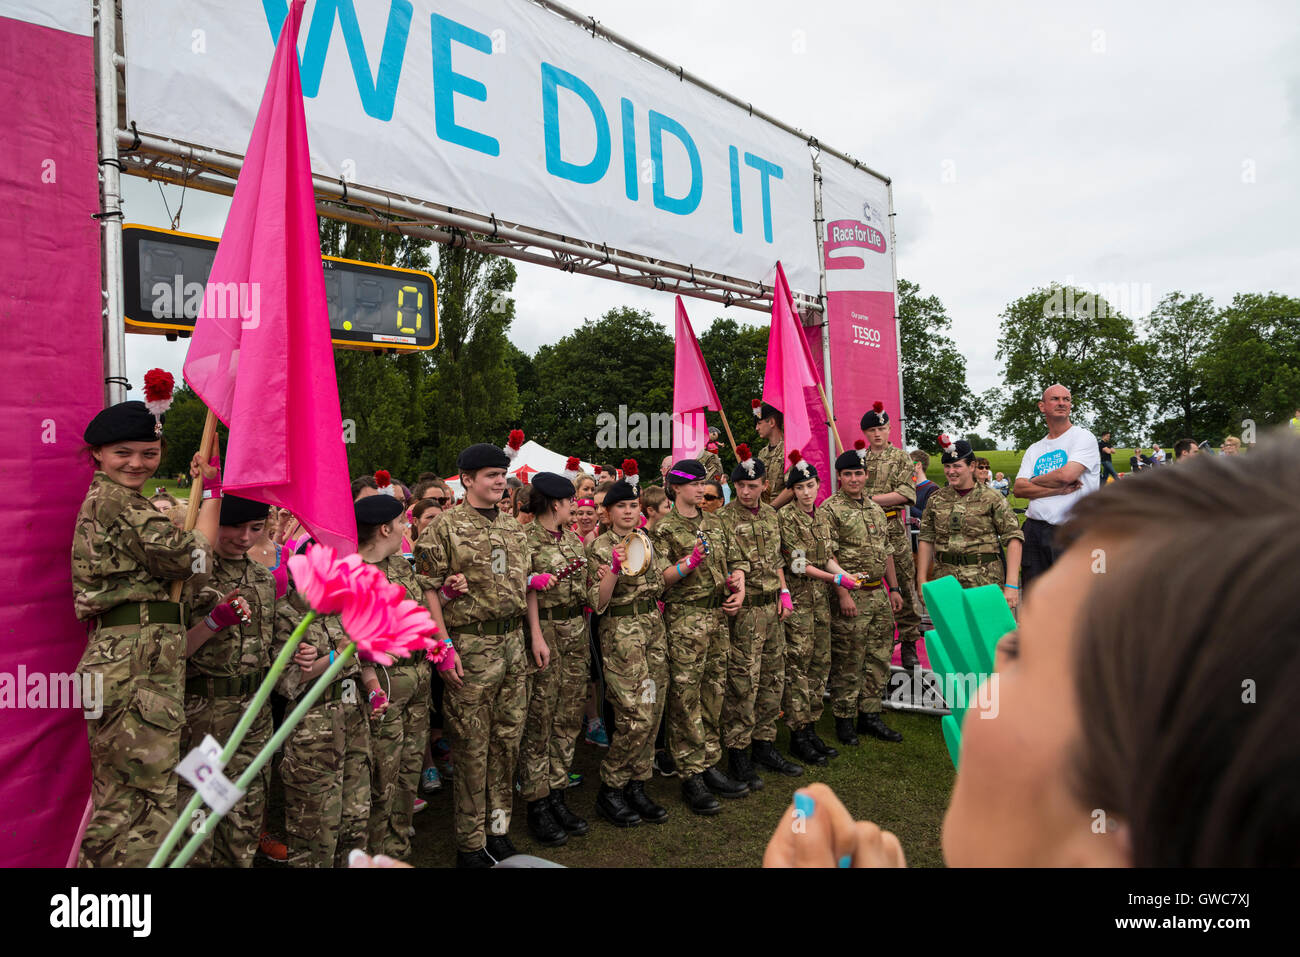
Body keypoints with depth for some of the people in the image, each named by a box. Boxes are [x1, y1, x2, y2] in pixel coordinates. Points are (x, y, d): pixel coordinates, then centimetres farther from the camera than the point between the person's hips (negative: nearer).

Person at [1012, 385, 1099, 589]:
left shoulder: (1083, 437, 1)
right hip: (1034, 528, 5)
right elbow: (1018, 489, 3)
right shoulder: (1034, 449, 16)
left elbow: (1066, 474, -16)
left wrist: (1034, 481, 2)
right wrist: (1058, 489, -11)